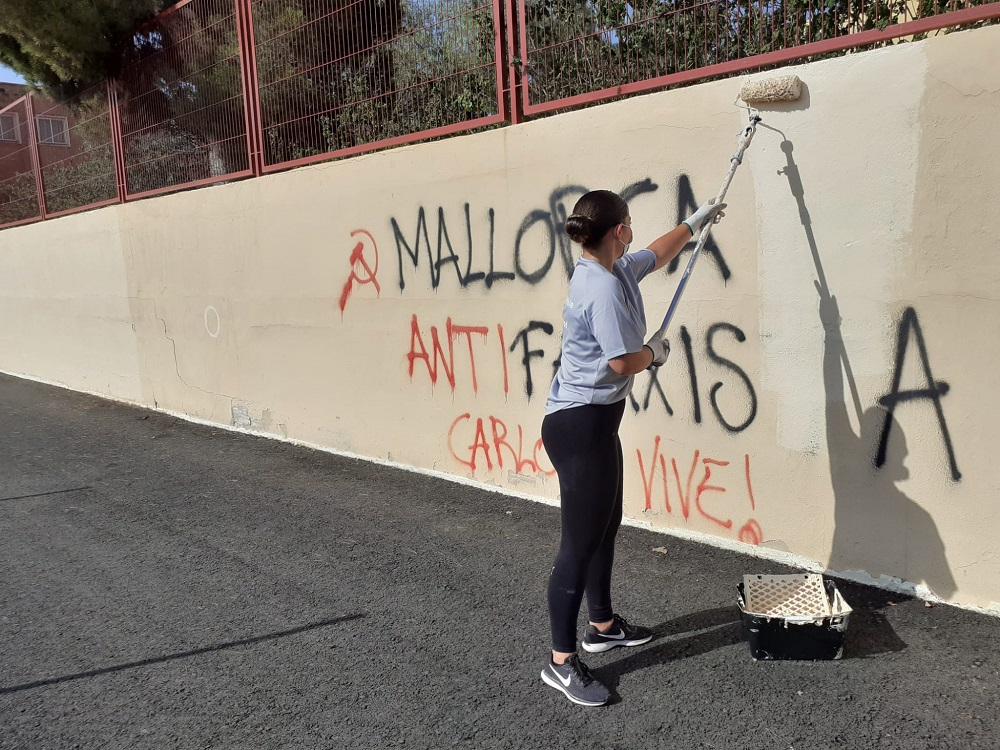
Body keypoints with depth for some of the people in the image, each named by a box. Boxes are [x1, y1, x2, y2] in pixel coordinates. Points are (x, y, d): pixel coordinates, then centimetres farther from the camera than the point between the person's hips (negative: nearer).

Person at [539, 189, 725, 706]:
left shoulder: (615, 271, 12)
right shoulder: (604, 286, -20)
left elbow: (657, 254, 32)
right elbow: (624, 362, -23)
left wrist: (695, 222, 42)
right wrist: (656, 351, -2)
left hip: (594, 421, 11)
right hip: (580, 425, -11)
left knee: (606, 527, 20)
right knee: (581, 542, -5)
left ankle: (603, 625, 38)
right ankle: (561, 662, 7)